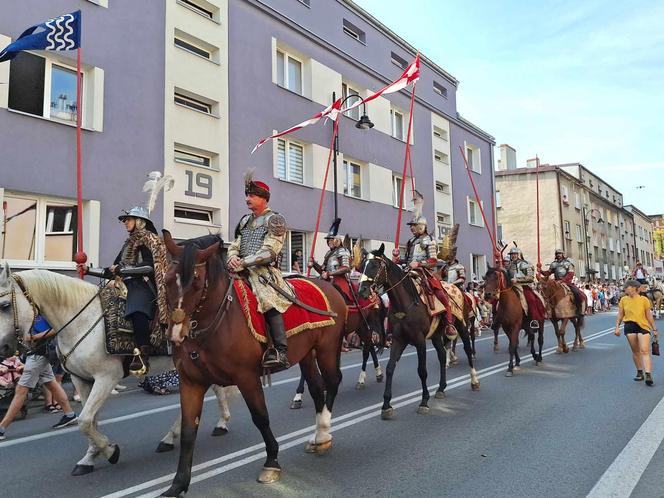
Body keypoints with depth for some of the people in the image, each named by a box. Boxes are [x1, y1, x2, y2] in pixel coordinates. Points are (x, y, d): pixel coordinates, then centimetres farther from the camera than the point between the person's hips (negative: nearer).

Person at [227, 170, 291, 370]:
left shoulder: (275, 220, 1)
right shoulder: (245, 221, 23)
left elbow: (269, 252, -10)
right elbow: (234, 245, 20)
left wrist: (244, 262, -17)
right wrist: (232, 257, -4)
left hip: (264, 270, -8)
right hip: (242, 270, 8)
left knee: (268, 299, -32)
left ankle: (281, 351, -34)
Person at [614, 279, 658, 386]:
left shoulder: (644, 300, 0)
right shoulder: (623, 300, 6)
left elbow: (649, 316, 5)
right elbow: (620, 315, 11)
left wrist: (654, 329, 7)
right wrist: (617, 327, 4)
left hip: (643, 326, -3)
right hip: (629, 326, 3)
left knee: (645, 351, -10)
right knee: (635, 351, 7)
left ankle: (648, 375, -15)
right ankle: (639, 372, 18)